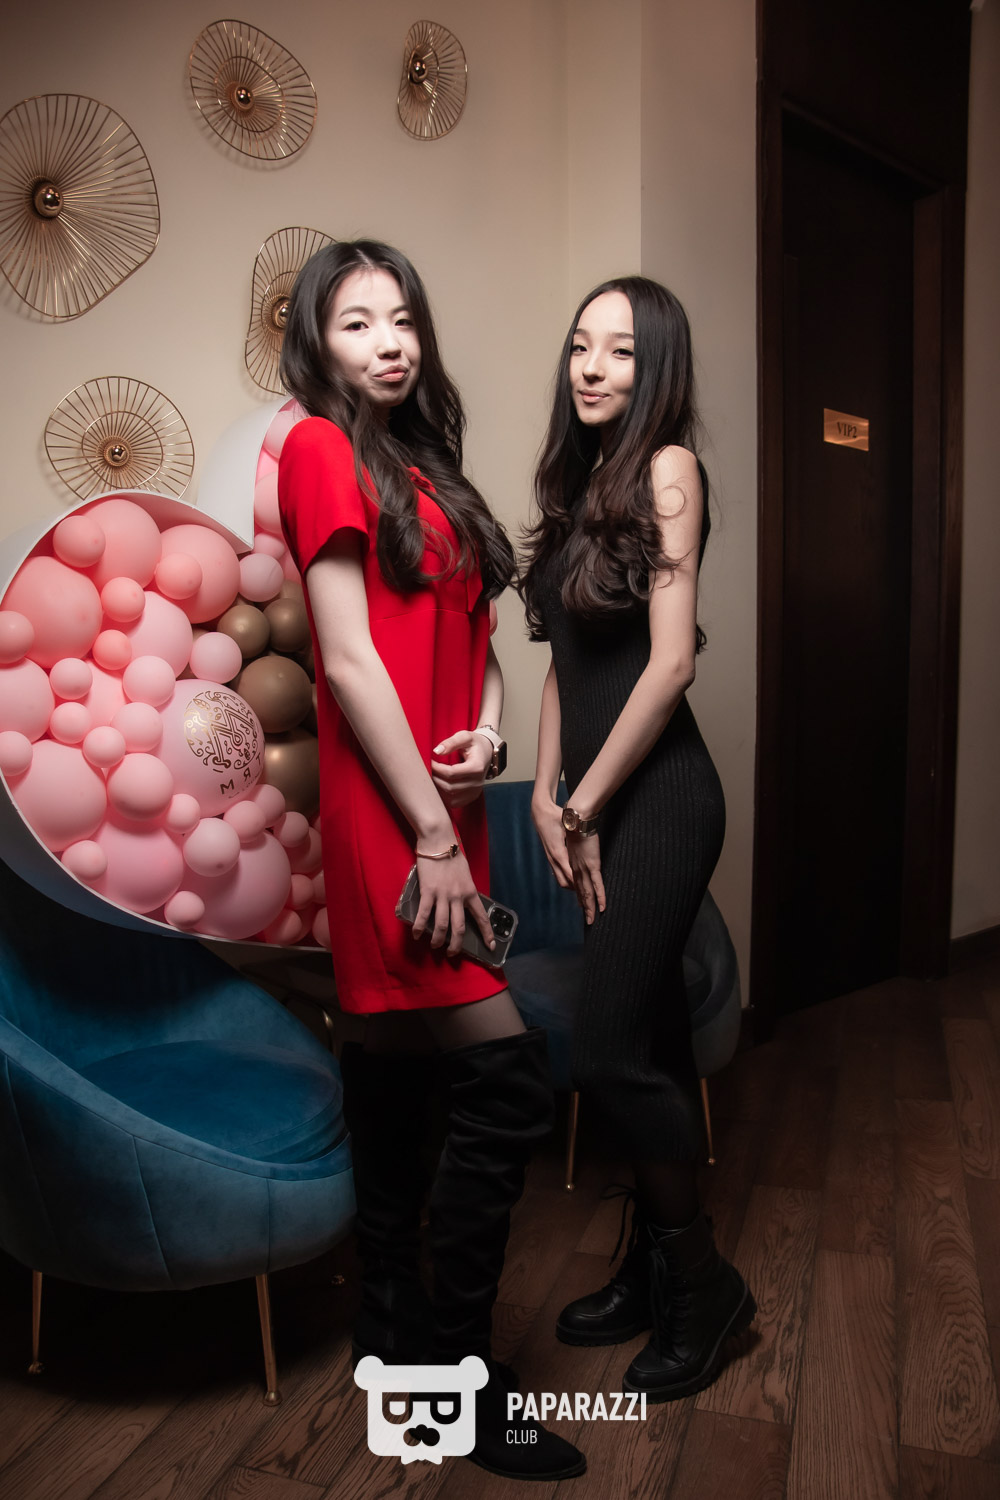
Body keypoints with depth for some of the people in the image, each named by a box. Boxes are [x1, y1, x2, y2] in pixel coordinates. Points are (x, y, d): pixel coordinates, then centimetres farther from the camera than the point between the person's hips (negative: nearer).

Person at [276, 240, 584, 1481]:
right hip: (386, 815, -8)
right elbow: (347, 658, -13)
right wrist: (434, 835, -14)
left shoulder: (422, 469, 19)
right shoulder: (321, 449, -5)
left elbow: (468, 635, 18)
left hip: (436, 807, 8)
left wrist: (486, 728, -4)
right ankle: (455, 1377, 10)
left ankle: (392, 1329, 33)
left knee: (398, 1072, 16)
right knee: (508, 1076, -8)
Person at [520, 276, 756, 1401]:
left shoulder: (667, 468, -10)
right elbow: (565, 662, 12)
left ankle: (704, 1283, 19)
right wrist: (548, 798, 3)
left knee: (611, 1053, -4)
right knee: (649, 1040, 15)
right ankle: (654, 1269, 32)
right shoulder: (583, 481, 14)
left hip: (659, 799, -8)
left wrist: (585, 808, -11)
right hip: (601, 802, 8)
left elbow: (670, 663, -16)